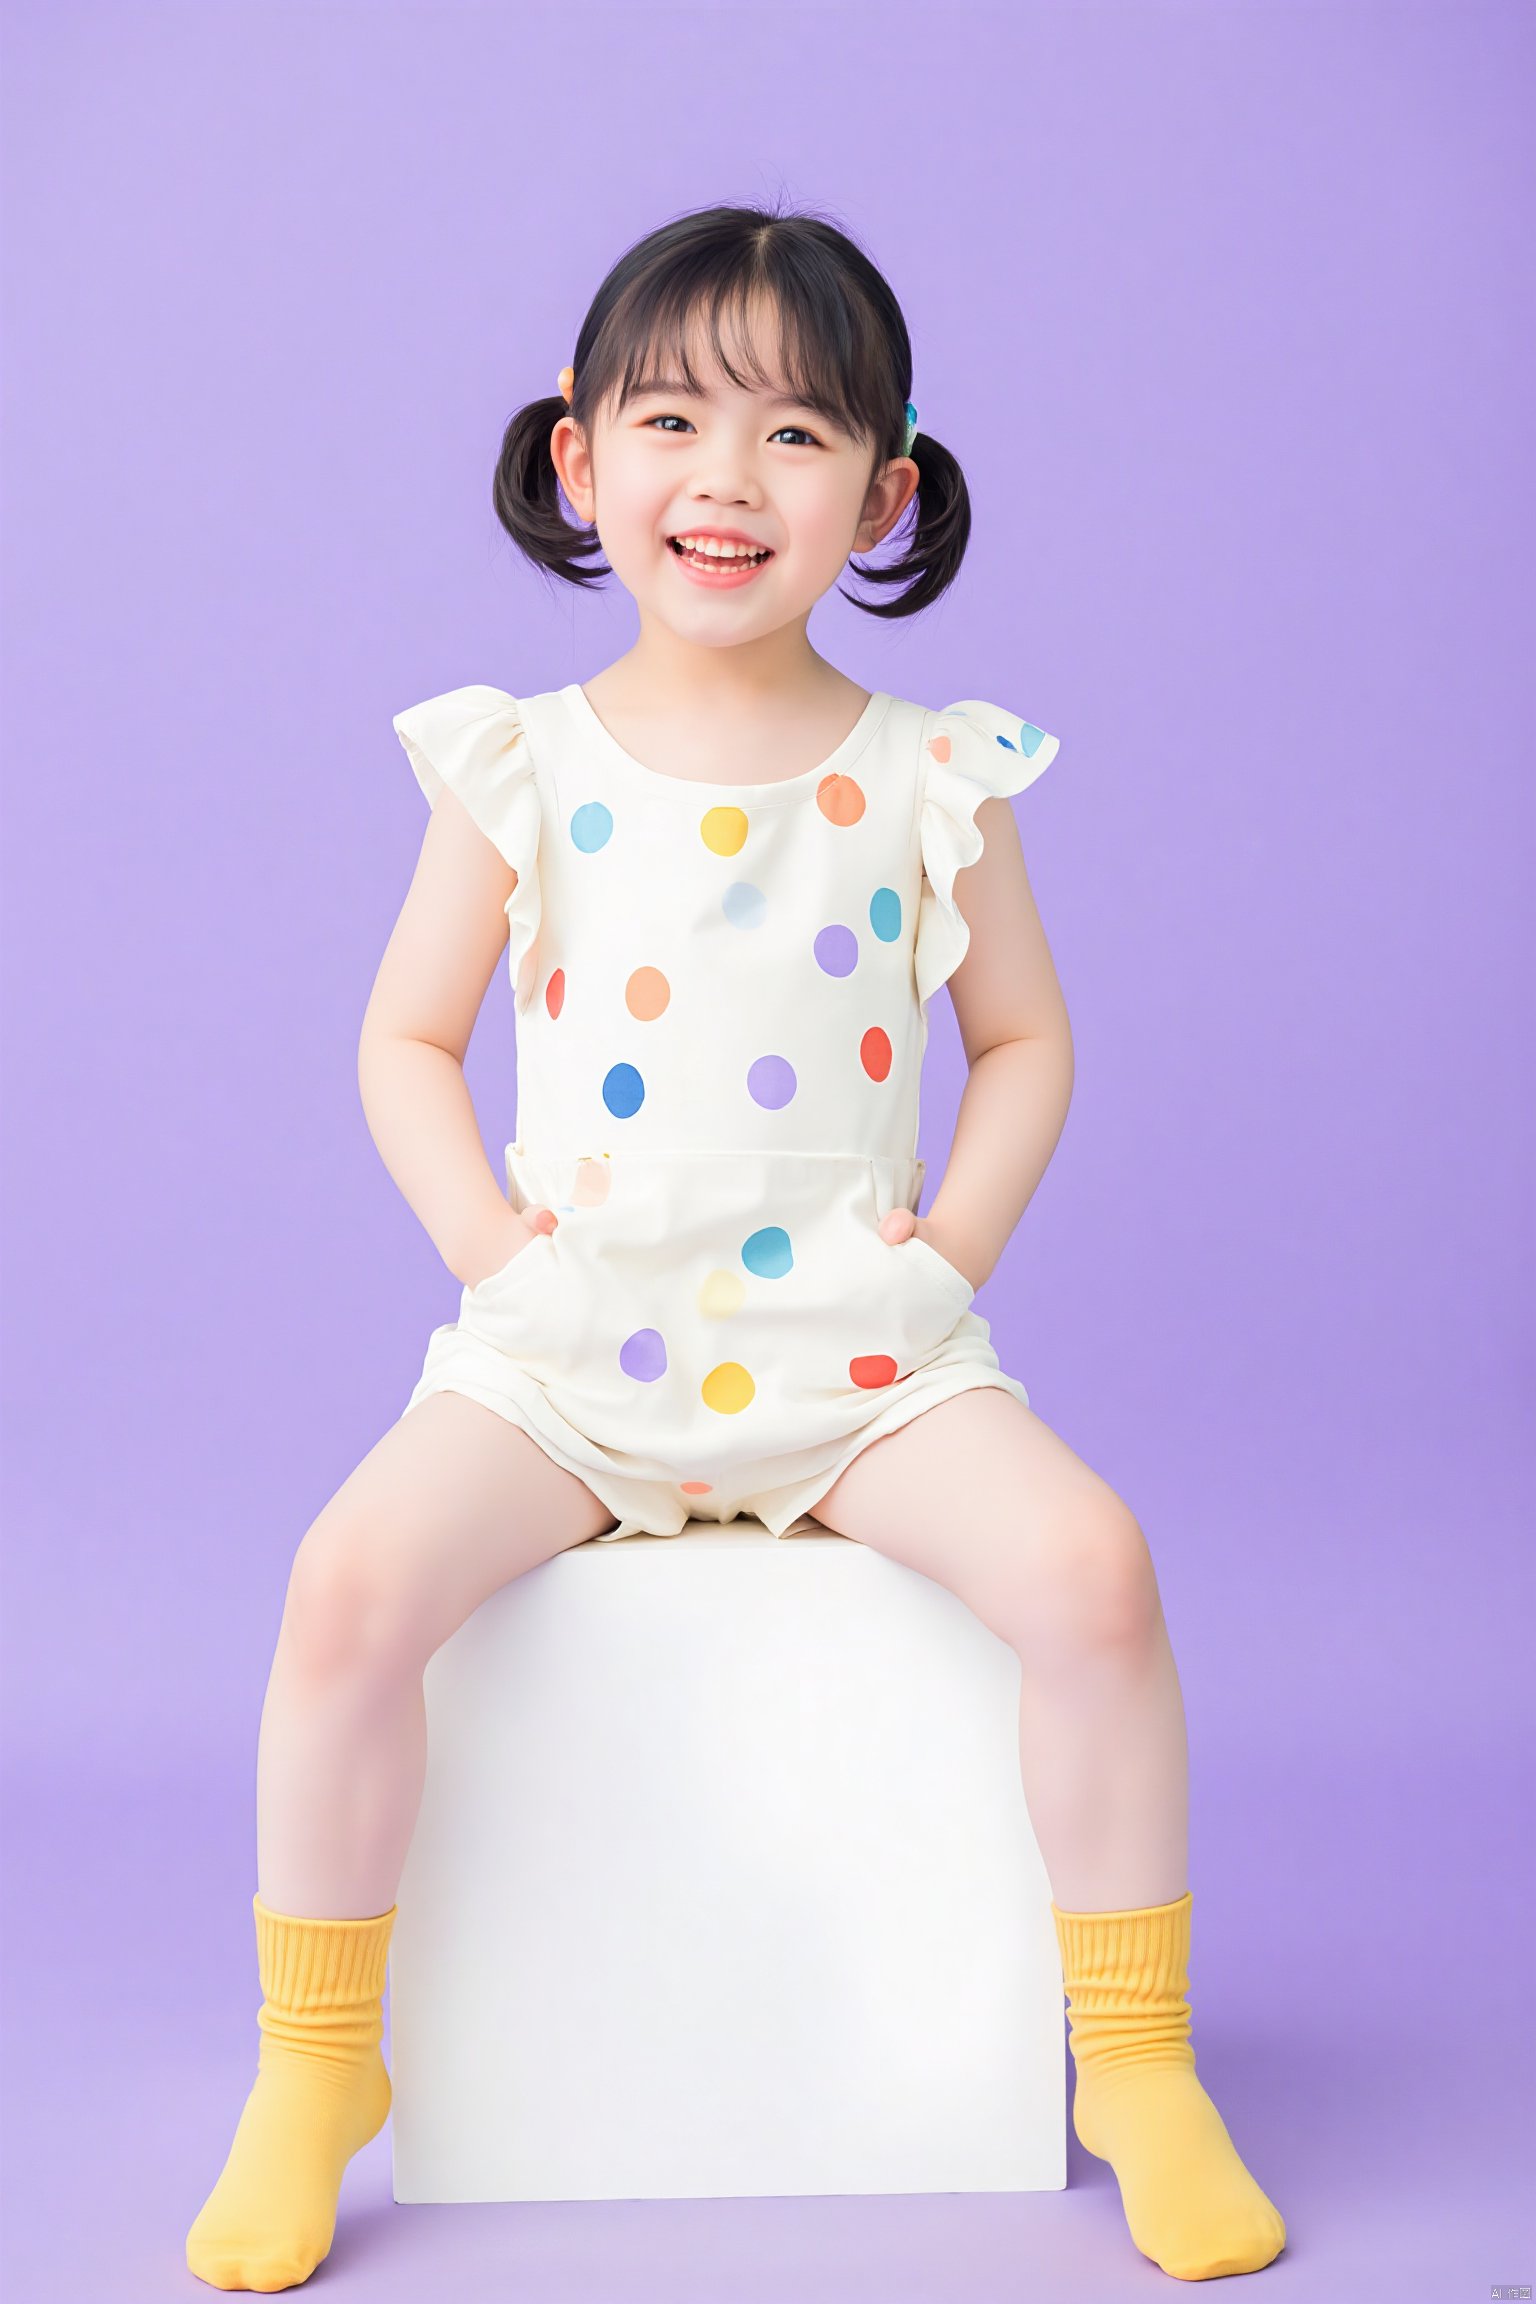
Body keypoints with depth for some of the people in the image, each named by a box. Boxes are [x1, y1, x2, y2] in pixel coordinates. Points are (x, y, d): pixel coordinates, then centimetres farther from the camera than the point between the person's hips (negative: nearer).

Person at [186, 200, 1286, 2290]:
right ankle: (310, 2072, -1)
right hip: (566, 1341, 0)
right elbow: (407, 1043, 9)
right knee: (352, 1579, -25)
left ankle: (1136, 2061, -2)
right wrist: (486, 1243, -6)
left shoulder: (928, 778, 3)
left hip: (858, 1341, 0)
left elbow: (1025, 1040, 12)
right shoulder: (521, 769, 2)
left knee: (1091, 1566, -24)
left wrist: (958, 1241, -3)